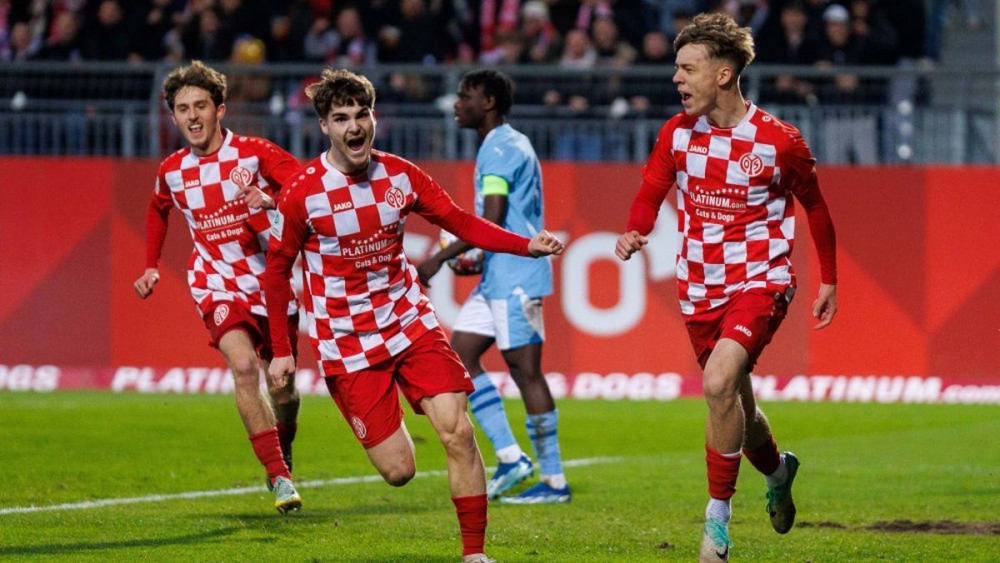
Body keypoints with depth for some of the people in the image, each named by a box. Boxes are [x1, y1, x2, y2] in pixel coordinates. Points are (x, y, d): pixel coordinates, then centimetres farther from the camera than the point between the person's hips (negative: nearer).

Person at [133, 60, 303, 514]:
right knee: (243, 365, -24)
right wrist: (151, 266, 19)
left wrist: (271, 200, -40)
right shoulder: (171, 171, 1)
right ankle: (279, 477, -23)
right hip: (219, 284, 1)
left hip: (273, 281, -1)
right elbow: (158, 210, 24)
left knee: (281, 384, 8)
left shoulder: (255, 153, -11)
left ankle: (283, 455, 41)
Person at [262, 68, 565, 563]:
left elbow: (459, 221, 5)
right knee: (399, 471, -6)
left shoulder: (400, 175, -2)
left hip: (411, 322, 3)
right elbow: (277, 268, 0)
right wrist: (280, 350, 1)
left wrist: (527, 245, -8)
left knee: (458, 432, -14)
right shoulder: (303, 193, -11)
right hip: (346, 344, -3)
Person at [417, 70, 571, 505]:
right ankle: (510, 458, 4)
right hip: (498, 275, 11)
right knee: (461, 351, 7)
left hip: (515, 276, -11)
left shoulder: (501, 148, -13)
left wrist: (440, 258, -18)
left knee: (525, 369, -7)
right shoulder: (504, 145, 18)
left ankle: (554, 481, -3)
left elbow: (492, 221, -21)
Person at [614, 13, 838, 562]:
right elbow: (650, 192, 4)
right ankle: (778, 469, 50)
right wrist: (633, 233, -20)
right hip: (700, 286, 5)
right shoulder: (677, 133, -1)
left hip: (760, 280, -5)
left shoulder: (779, 141, -11)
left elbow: (814, 207, 4)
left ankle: (718, 519, -17)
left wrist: (829, 282, 10)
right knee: (735, 410, 15)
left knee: (719, 382, -28)